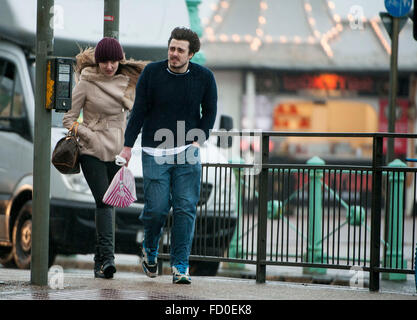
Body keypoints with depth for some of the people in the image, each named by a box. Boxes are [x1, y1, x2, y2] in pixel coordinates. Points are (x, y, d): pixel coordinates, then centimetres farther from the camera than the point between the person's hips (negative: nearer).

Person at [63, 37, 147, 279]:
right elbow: (69, 118, -3)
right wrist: (91, 137, -13)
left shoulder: (126, 81, 7)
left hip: (117, 150, 4)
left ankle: (100, 261, 14)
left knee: (107, 204, 6)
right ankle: (107, 258, -25)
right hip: (93, 151, -4)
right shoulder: (86, 84, -5)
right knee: (104, 202, -17)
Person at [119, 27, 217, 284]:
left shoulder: (204, 77, 0)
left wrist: (198, 140, -2)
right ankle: (150, 251, 25)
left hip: (188, 154, 1)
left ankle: (180, 266, 0)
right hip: (155, 153, -1)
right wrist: (128, 145, 0)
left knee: (186, 209, -5)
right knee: (156, 208, -4)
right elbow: (139, 111, 2)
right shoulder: (152, 72, -2)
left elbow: (210, 112, 11)